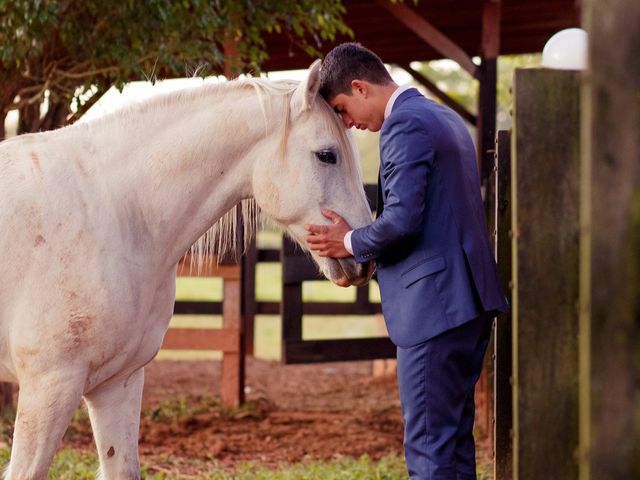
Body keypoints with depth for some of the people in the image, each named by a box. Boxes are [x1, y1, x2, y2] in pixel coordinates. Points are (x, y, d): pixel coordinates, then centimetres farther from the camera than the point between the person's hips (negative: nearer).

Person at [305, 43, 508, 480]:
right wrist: (371, 254, 16)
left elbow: (401, 220, -22)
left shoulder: (405, 124, -13)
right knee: (454, 436, 16)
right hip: (469, 297, 10)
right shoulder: (445, 118, 18)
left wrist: (350, 243, -4)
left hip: (433, 303, -10)